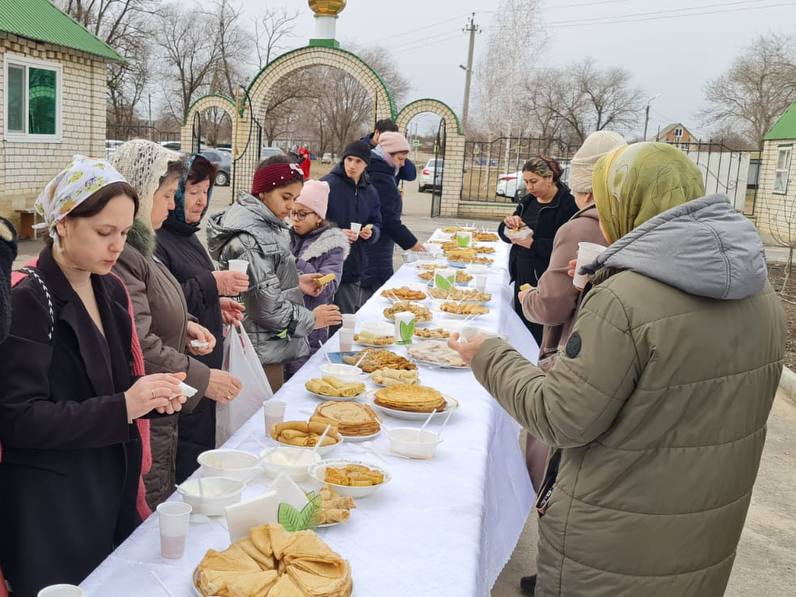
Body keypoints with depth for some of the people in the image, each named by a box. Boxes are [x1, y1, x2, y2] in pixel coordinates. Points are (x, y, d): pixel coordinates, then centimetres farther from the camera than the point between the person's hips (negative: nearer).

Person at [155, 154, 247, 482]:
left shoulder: (186, 234, 14)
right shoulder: (155, 240, -17)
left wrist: (218, 303, 10)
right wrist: (211, 285, -23)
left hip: (204, 366, 10)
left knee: (202, 449, 17)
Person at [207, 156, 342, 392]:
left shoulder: (265, 226, 10)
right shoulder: (249, 239, -21)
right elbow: (266, 306, -21)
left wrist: (296, 283, 8)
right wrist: (311, 319, -10)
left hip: (271, 347, 10)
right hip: (263, 354, -10)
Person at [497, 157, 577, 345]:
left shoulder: (568, 204, -12)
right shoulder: (528, 201, 13)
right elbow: (504, 234, 15)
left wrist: (532, 244, -22)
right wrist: (510, 224, -6)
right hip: (522, 278, 8)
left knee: (538, 336, -5)